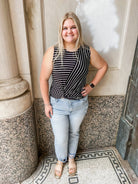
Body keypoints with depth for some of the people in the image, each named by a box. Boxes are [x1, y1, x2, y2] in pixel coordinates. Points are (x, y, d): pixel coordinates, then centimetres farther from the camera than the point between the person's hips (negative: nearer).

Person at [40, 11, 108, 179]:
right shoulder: (52, 52, -13)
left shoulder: (88, 52, -8)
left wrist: (92, 85, 0)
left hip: (79, 104, 2)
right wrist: (46, 104, -6)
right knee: (60, 138, 10)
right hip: (57, 104, -1)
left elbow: (103, 66, 9)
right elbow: (43, 79, -7)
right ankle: (61, 160, 46)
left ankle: (71, 158, 54)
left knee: (74, 133, 23)